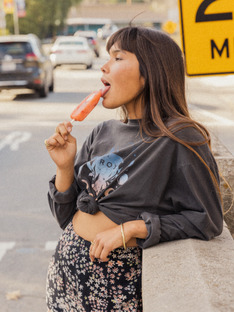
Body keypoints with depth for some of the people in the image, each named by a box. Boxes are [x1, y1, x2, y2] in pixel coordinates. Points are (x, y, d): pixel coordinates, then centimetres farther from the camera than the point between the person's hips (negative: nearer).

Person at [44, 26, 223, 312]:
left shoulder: (179, 140, -14)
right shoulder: (103, 134, 5)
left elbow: (207, 220, -15)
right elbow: (68, 218, 7)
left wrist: (132, 229, -18)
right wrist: (65, 167, -9)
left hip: (118, 282, -5)